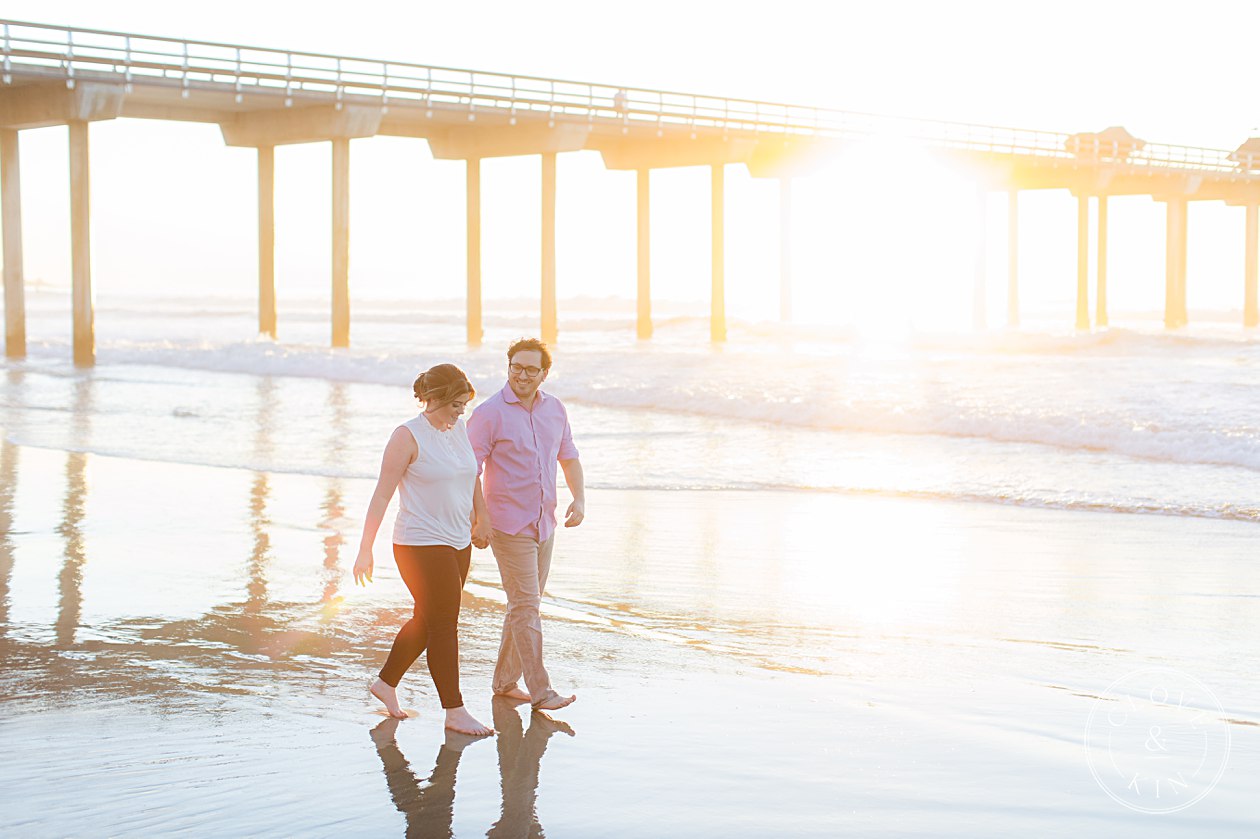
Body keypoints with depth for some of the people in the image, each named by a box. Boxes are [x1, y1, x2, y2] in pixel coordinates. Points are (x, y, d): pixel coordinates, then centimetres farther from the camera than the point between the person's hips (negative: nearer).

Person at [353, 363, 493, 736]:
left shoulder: (460, 429, 8)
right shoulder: (408, 436, -12)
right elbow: (382, 495, -11)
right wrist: (366, 550, -13)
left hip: (458, 543, 8)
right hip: (421, 546, -8)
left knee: (426, 622, 16)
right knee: (443, 627, -4)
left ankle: (386, 682, 33)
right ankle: (455, 711, 3)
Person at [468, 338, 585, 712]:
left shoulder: (555, 409, 8)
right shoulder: (489, 413, -11)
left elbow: (569, 456, 17)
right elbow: (470, 470, -11)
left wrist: (579, 498, 3)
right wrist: (480, 517, -18)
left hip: (545, 524, 7)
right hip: (508, 525, -6)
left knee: (525, 605, 13)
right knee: (526, 606, -7)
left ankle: (506, 681, 24)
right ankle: (540, 691, -3)